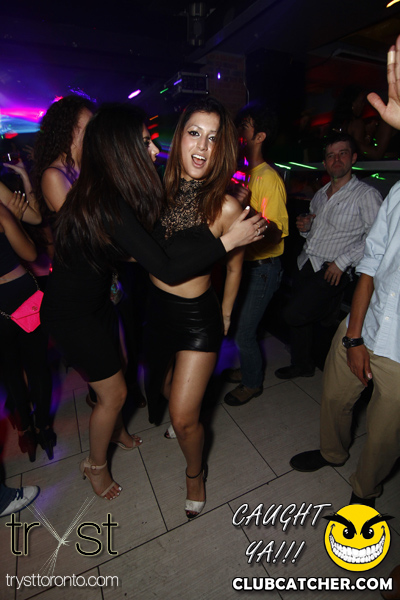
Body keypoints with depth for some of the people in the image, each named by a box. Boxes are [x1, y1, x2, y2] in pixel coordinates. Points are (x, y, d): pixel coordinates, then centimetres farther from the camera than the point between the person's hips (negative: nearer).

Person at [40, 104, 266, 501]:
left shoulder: (100, 193, -3)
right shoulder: (110, 205, -32)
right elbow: (168, 271, -33)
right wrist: (230, 240, -29)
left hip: (93, 300, 8)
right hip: (72, 314, -8)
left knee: (112, 368, 24)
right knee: (112, 392, 8)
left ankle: (114, 429, 53)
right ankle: (96, 465, 37)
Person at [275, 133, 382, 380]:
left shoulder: (366, 194, -6)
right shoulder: (320, 195, 16)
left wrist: (342, 262, -19)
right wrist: (305, 227, 2)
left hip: (332, 271, -7)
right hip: (306, 264, 7)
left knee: (294, 314, -19)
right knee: (299, 318, 11)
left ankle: (332, 307, 12)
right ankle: (303, 365, 32)